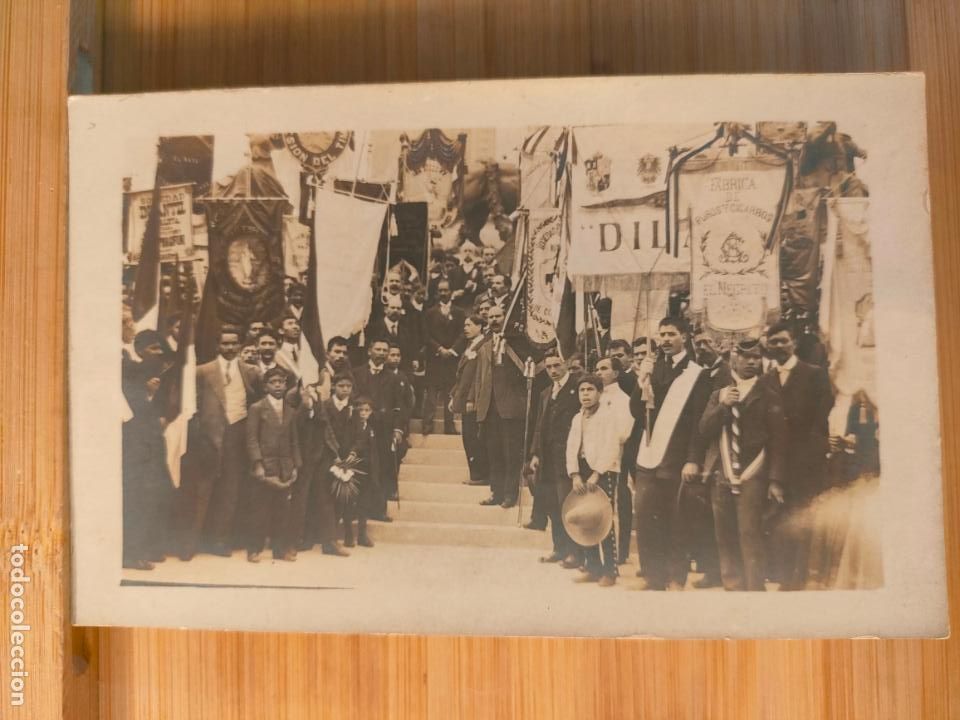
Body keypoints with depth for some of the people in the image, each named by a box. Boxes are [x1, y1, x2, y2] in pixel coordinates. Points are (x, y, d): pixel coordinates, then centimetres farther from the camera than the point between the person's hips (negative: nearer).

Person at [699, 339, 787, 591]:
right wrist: (722, 406, -9)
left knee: (750, 535, -11)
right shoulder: (719, 394, 16)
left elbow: (778, 437, -2)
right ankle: (732, 586, 16)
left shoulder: (767, 392, 3)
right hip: (721, 476, 4)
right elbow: (704, 430, 6)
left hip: (752, 475, -4)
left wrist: (775, 479, -8)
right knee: (725, 539, 7)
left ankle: (755, 588, -4)